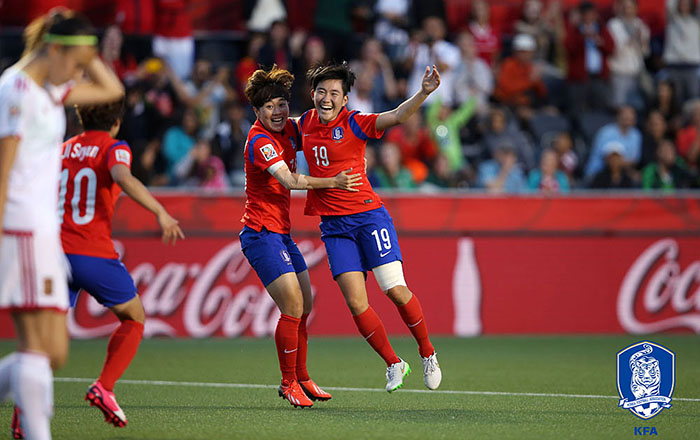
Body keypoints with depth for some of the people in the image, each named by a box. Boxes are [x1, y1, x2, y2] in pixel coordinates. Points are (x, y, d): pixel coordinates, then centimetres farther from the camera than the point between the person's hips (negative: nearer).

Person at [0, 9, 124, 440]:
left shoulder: (48, 90, 16)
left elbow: (111, 89, 28)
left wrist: (82, 51, 15)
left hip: (42, 230, 10)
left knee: (54, 352, 7)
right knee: (39, 346, -12)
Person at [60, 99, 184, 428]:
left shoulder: (63, 149, 17)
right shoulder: (114, 148, 1)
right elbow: (123, 178, -21)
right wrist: (160, 212, -22)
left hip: (56, 252, 4)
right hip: (94, 255, -4)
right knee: (134, 318, 17)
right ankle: (103, 388, 0)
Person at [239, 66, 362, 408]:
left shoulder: (289, 130, 7)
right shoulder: (260, 141, -19)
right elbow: (290, 181, -30)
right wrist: (333, 182, -34)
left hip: (281, 233, 9)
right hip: (262, 233, -9)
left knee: (304, 306, 14)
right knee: (292, 307, -14)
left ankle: (301, 377, 26)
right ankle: (288, 383, -3)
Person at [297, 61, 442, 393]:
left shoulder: (354, 124, -8)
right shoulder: (306, 123, 7)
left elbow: (397, 116, -25)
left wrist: (423, 93, -38)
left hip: (368, 215, -4)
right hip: (334, 226, 4)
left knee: (396, 290, -11)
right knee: (356, 303, -6)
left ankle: (428, 354, 11)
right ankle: (393, 364, 10)